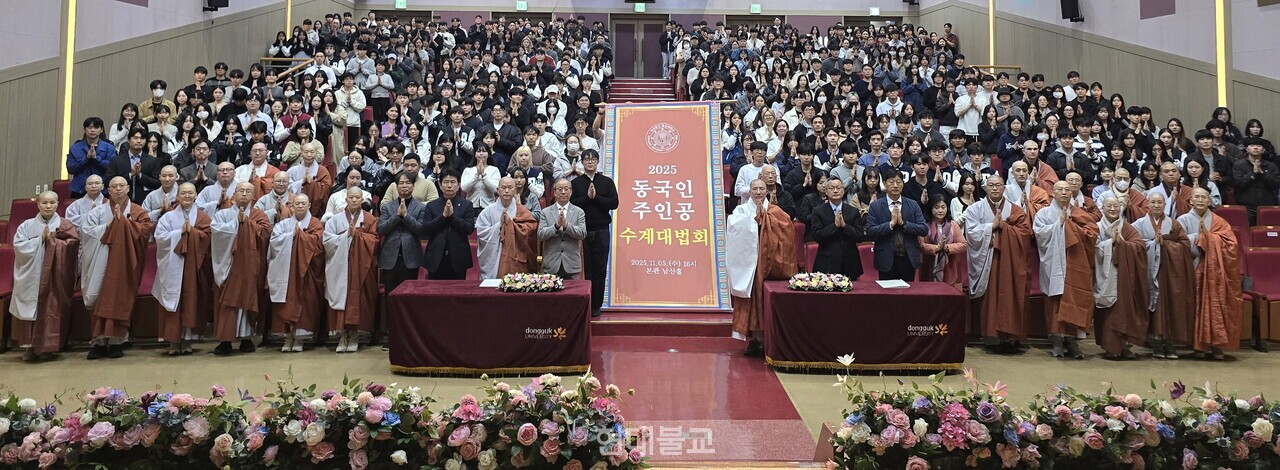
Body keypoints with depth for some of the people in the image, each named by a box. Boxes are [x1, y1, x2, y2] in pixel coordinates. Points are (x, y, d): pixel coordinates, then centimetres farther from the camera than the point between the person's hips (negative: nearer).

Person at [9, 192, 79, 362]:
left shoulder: (65, 225, 4)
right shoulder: (27, 225, 8)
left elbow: (71, 246, -8)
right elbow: (18, 246, -3)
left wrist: (51, 240, -11)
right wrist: (40, 239, -10)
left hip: (55, 276, -1)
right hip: (32, 276, 2)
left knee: (52, 308, -3)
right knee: (32, 308, 1)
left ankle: (48, 347, 6)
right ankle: (31, 346, 9)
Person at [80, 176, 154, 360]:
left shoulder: (137, 212, 9)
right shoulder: (98, 211, 12)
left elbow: (145, 231, -6)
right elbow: (86, 230, 0)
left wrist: (121, 220, -8)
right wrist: (110, 225, -8)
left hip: (125, 264, -1)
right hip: (101, 264, 1)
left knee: (120, 300, -7)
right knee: (100, 301, -4)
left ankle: (117, 341, -1)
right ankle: (100, 341, 1)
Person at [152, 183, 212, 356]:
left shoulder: (202, 217, 8)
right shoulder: (168, 217, 8)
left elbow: (206, 237, -6)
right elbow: (160, 237, -4)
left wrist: (190, 230, -13)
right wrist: (180, 232, -10)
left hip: (193, 264, 0)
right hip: (173, 265, 0)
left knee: (191, 301, 1)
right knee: (173, 302, -1)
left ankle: (187, 340, 8)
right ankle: (173, 341, 3)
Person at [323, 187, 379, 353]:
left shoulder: (369, 219, 7)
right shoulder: (336, 219, 8)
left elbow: (374, 240, -3)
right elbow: (327, 240, -3)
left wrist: (357, 234, -10)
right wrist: (347, 235, -10)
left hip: (361, 266, 0)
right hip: (340, 266, 1)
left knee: (358, 298, -4)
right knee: (341, 296, -4)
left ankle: (354, 335, 4)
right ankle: (342, 335, 1)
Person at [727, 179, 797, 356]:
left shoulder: (775, 211, 10)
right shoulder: (741, 210, 8)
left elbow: (786, 226, -7)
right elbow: (734, 226, -10)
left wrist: (764, 215, -7)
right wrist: (755, 217, -11)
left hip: (768, 263, 0)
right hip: (748, 261, 0)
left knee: (765, 299, -2)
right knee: (750, 299, -3)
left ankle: (764, 338, 6)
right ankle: (753, 338, 2)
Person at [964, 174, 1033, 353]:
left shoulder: (1015, 210, 10)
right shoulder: (975, 209, 6)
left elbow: (1025, 231, -3)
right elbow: (972, 233, -6)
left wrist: (1003, 226, -10)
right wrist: (992, 226, -10)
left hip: (1010, 262, 1)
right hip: (986, 262, -1)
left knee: (1010, 298, -2)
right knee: (991, 299, -3)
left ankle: (1011, 336, 4)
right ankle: (994, 337, 2)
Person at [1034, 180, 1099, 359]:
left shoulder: (1079, 214, 14)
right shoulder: (1044, 213, 9)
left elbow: (1092, 233, 0)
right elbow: (1040, 234, -7)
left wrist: (1069, 224, -6)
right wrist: (1059, 223, -8)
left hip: (1075, 265, 2)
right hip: (1054, 265, -1)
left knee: (1073, 300, -6)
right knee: (1056, 300, -4)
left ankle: (1071, 338, 1)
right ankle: (1057, 341, 1)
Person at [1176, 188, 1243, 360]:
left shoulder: (1219, 222, 12)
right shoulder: (1184, 220, 7)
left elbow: (1231, 244, -2)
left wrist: (1206, 235, -7)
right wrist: (1199, 235, -8)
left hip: (1215, 271, 1)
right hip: (1193, 269, -1)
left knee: (1216, 305, -8)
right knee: (1198, 306, -8)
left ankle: (1216, 345, -3)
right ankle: (1199, 344, -2)